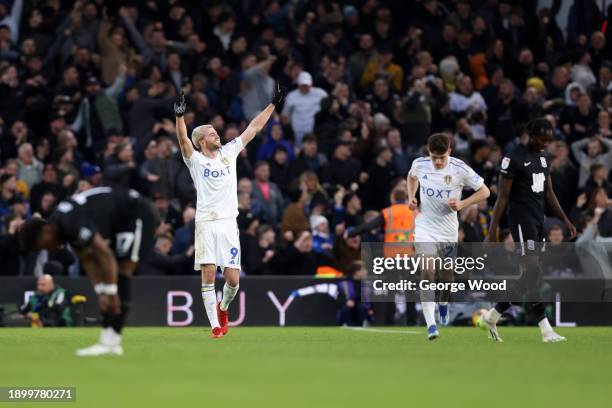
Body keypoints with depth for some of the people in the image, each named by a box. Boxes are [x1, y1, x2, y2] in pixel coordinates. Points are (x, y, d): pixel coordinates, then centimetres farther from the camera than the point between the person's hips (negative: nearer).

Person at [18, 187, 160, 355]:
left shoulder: (72, 223, -29)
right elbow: (88, 260, 6)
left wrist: (111, 293, -30)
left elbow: (105, 254, -34)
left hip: (138, 215, -10)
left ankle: (110, 341, -17)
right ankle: (109, 341, 5)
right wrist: (101, 291, -4)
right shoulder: (63, 223, 1)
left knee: (120, 273, -15)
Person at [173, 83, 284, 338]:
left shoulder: (229, 153, 13)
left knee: (233, 279, -1)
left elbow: (253, 128, 15)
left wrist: (274, 104, 14)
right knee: (208, 274, -9)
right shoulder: (195, 160, 2)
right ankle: (215, 326, -3)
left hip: (228, 223, 3)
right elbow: (183, 140, -16)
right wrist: (180, 116, -33)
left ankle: (223, 307, 30)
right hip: (206, 223, -3)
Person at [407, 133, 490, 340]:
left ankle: (443, 303, 47)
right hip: (425, 228, 0)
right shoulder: (419, 164, -6)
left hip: (449, 230, 0)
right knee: (427, 271, -19)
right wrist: (411, 197, 3)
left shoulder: (460, 169, -13)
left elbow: (484, 191, -5)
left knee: (447, 275, 10)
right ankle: (431, 324, -24)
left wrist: (461, 204, -17)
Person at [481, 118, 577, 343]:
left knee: (528, 277, 8)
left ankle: (492, 316, 20)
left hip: (538, 221, 9)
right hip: (522, 221, -9)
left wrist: (565, 220, 13)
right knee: (533, 274, -14)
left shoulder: (542, 157, 15)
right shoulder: (514, 158, -11)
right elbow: (502, 197, -11)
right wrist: (492, 232, -12)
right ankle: (546, 330, -16)